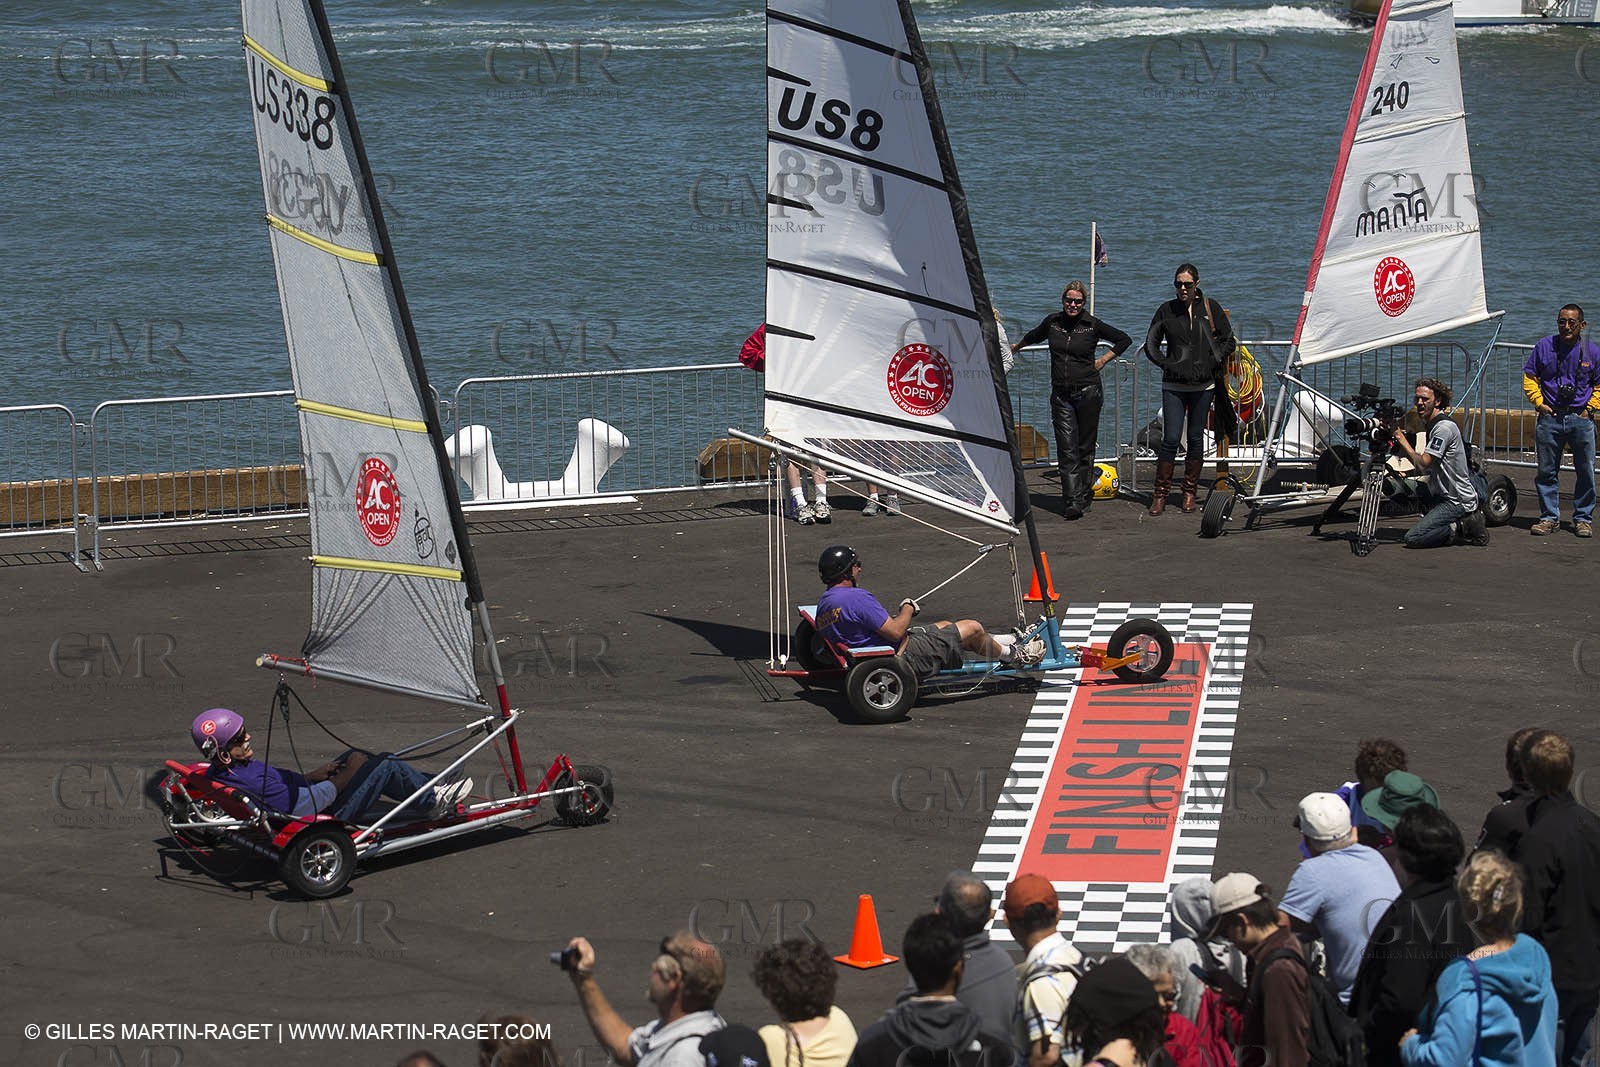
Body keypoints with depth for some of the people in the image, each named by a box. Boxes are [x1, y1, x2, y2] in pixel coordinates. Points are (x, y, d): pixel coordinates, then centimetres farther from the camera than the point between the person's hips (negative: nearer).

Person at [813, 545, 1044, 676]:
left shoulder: (824, 603, 3)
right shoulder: (857, 598, -28)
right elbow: (895, 632, -27)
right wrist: (908, 609, -8)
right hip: (906, 659, -10)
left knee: (944, 626, 27)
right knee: (972, 629, 5)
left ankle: (1008, 640, 45)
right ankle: (1014, 655, 33)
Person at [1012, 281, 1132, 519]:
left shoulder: (1092, 325, -2)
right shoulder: (1053, 321, 5)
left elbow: (1124, 339, 10)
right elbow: (1034, 336, 28)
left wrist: (1103, 360, 4)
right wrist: (1015, 347, 41)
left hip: (1088, 392, -2)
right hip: (1061, 394, 2)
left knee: (1085, 447, 5)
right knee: (1067, 449, -6)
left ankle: (1084, 496, 18)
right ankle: (1072, 502, -10)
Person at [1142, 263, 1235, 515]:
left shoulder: (1211, 308, 3)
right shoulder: (1167, 310, 3)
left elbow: (1229, 341, 8)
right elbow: (1150, 343, 10)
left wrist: (1215, 361, -3)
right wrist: (1164, 363, -3)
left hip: (1203, 385, 1)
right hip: (1174, 386, -1)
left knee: (1196, 438, 6)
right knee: (1170, 439, -8)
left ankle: (1190, 493, 16)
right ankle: (1161, 494, -2)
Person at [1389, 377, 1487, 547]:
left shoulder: (1444, 427, -17)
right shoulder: (1430, 424, 14)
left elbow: (1423, 464, -21)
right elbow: (1426, 467, 15)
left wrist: (1404, 442, -10)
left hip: (1458, 501, -10)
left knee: (1413, 538, -18)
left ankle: (1464, 525, -4)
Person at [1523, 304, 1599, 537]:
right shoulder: (1544, 346, 2)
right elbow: (1529, 378, 9)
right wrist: (1539, 403, -1)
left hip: (1581, 419, 0)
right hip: (1550, 418, 0)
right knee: (1547, 471, 4)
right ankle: (1549, 517, 14)